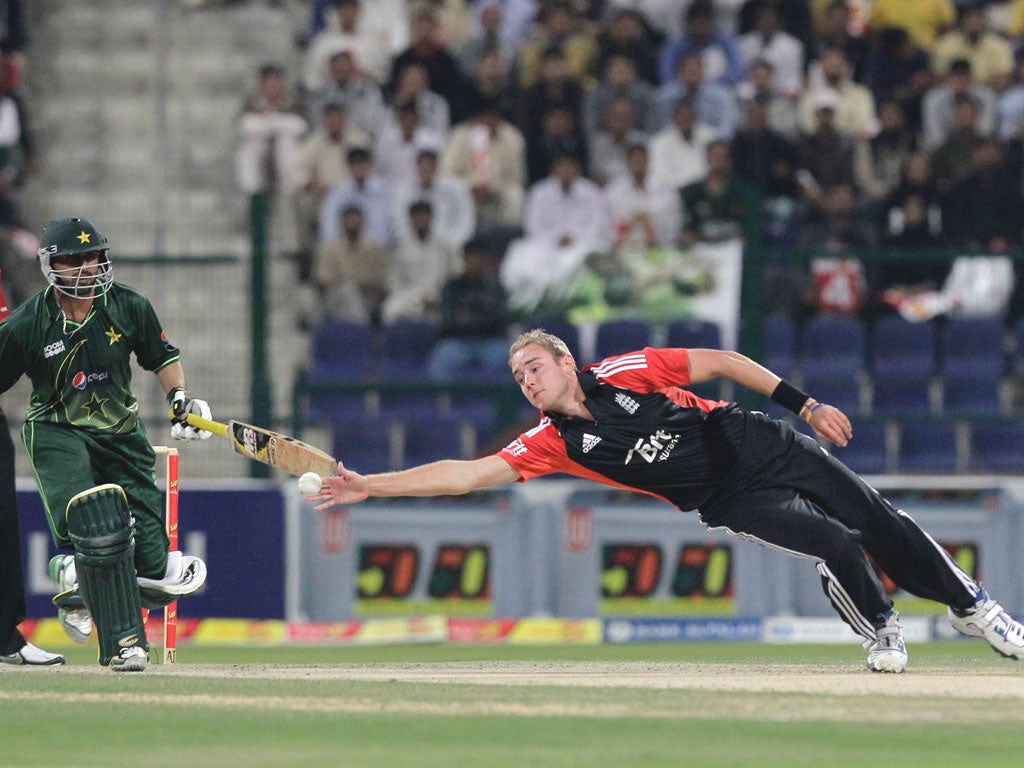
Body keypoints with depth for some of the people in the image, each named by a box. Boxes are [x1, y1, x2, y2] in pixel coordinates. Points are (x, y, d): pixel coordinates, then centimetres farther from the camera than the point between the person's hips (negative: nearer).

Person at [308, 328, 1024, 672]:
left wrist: (805, 403, -13)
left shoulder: (629, 371, -16)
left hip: (761, 444, -1)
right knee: (837, 548, -20)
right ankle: (881, 628, 6)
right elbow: (464, 473, -15)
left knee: (880, 524, 2)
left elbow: (721, 361, -9)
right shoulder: (552, 444, -10)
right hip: (733, 502, 1)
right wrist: (370, 486, -23)